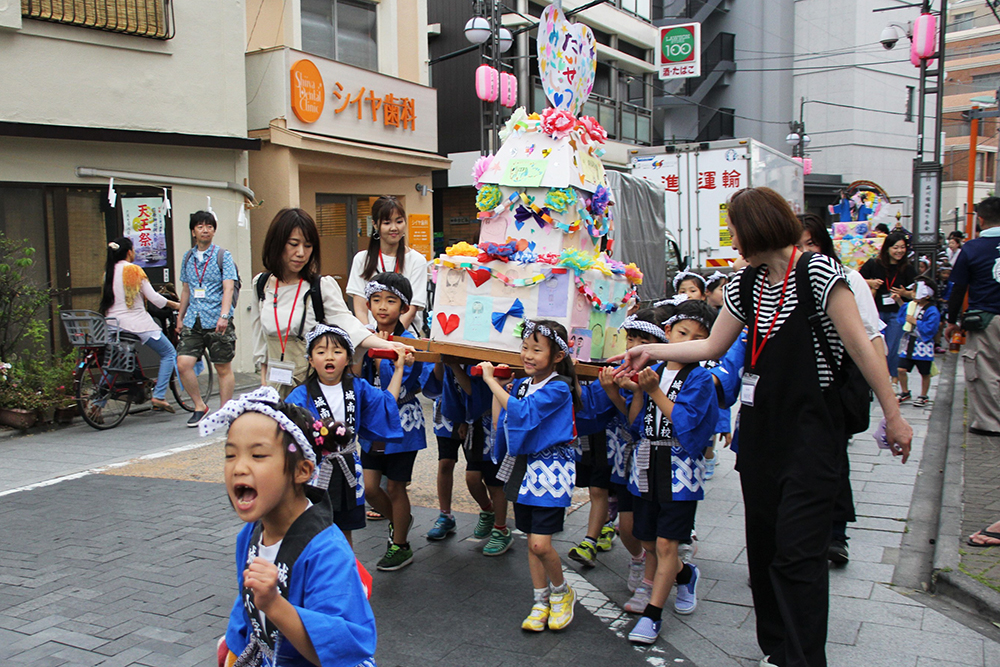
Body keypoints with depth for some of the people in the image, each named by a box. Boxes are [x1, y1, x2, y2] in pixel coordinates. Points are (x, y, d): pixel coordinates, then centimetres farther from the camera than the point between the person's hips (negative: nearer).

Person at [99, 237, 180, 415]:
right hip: (137, 323, -6)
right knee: (169, 354, 7)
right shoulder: (134, 270, -8)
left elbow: (107, 300, 19)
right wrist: (174, 304, 6)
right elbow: (153, 297, -8)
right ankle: (158, 396, -3)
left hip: (113, 324, 6)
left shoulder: (108, 272, 10)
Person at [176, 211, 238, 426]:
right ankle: (200, 405, 10)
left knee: (223, 368, 2)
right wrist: (180, 317, 23)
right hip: (193, 321, 4)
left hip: (217, 321, -4)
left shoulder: (223, 256, 0)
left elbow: (228, 288, -9)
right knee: (183, 364, -8)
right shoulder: (188, 258, 15)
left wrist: (224, 315, -21)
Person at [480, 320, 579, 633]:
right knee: (532, 541, 12)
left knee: (540, 543, -10)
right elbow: (500, 424, 10)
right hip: (523, 467, 7)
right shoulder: (521, 383, 7)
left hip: (550, 468, -7)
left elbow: (521, 411, -27)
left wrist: (491, 380, -20)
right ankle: (541, 602, 26)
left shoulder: (558, 389, -15)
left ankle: (562, 591, 18)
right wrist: (496, 386, 4)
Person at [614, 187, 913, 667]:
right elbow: (712, 346, 16)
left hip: (812, 428, -6)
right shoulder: (745, 283, 9)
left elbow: (860, 345, -11)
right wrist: (651, 351, 15)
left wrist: (893, 416, -9)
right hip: (760, 426, 6)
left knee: (798, 549, -8)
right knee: (763, 543, 10)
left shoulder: (818, 272, -11)